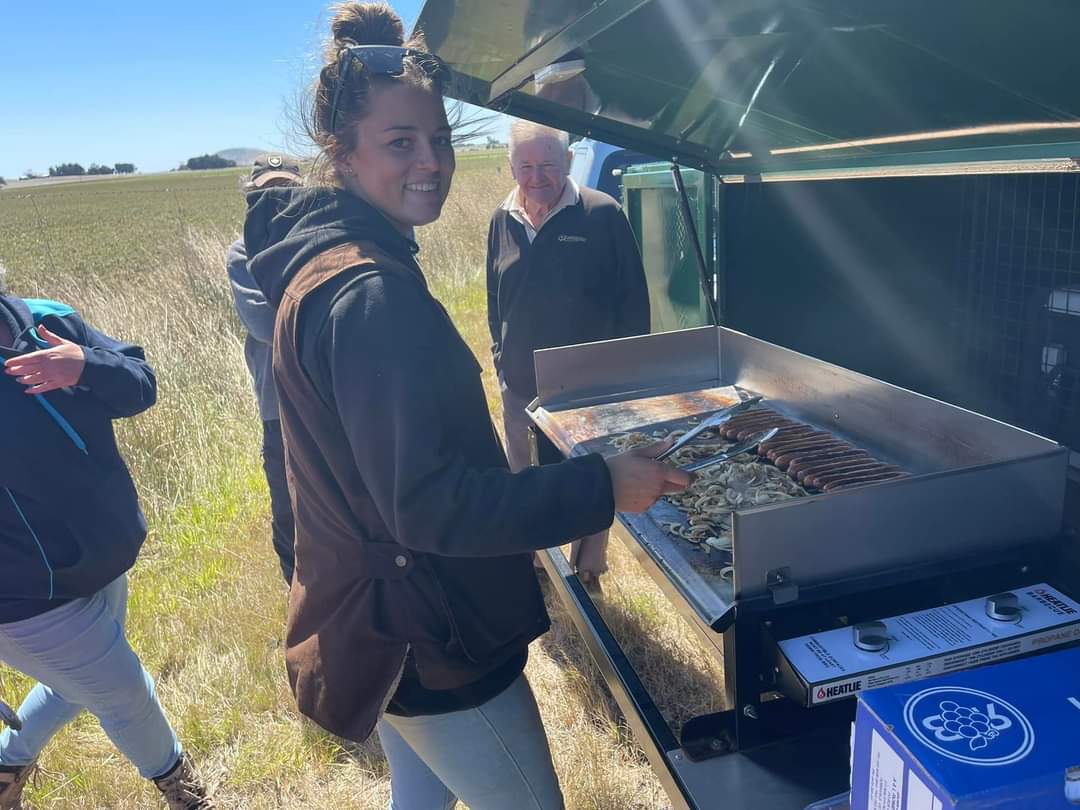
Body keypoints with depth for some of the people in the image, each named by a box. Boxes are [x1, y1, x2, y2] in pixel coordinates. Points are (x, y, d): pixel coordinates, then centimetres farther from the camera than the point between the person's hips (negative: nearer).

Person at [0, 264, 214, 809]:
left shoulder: (50, 322, -6)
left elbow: (141, 386, -8)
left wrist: (85, 367, -25)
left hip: (100, 566, 6)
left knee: (79, 684, 29)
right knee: (126, 697, 13)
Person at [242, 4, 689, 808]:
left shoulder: (324, 260, 6)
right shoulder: (370, 293, -26)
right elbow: (427, 506, -29)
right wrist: (604, 487, -25)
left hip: (379, 622, 10)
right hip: (426, 644, -10)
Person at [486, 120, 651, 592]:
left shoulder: (602, 215, -10)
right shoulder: (503, 221, 4)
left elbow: (633, 300, -6)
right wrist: (500, 355, 11)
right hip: (520, 383, 4)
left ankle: (587, 571, 32)